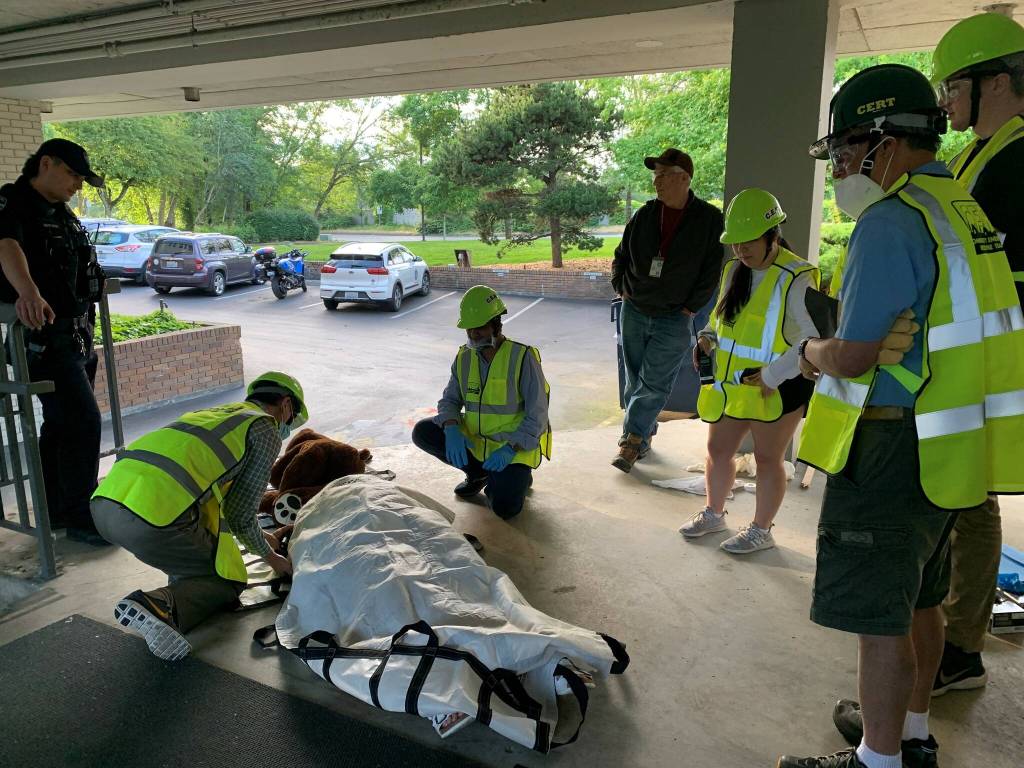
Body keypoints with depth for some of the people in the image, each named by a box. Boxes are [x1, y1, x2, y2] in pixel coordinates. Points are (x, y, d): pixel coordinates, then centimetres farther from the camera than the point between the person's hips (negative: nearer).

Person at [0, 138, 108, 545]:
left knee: (60, 424, 14)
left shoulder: (62, 214, 17)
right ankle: (82, 517, -1)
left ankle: (56, 510, 25)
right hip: (43, 337, -9)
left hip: (76, 335, 9)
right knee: (84, 421, -10)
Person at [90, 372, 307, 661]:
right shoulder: (267, 431, 9)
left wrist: (261, 536, 49)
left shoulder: (215, 413, 31)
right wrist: (271, 557, 24)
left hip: (103, 502, 8)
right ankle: (163, 606, -13)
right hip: (152, 521, -8)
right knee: (228, 582, 13)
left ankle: (182, 583, 16)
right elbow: (240, 513, 7)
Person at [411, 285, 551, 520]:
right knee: (422, 432, -13)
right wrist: (452, 430, -20)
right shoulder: (464, 357, -1)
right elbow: (449, 400, 2)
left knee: (504, 507, -25)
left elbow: (537, 417, -17)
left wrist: (510, 449, -28)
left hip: (516, 445, -5)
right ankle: (479, 472, 6)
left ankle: (517, 477, 12)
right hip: (475, 441, 6)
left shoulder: (522, 357, -17)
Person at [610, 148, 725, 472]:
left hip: (673, 319, -4)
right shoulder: (645, 214, 2)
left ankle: (632, 439, 3)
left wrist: (692, 306, -8)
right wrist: (621, 287, 5)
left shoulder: (709, 219, -7)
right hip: (634, 312, 4)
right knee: (635, 380, 10)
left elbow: (713, 270, -5)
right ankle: (643, 438, 24)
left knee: (654, 384, -6)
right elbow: (620, 256, 15)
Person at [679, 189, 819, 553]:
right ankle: (713, 513, 39)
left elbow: (816, 339, -24)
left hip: (776, 389, -7)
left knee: (767, 458, 8)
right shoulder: (734, 271, 5)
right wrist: (708, 337, 0)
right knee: (718, 450, 18)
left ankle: (761, 530, 27)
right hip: (729, 384, 8)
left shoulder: (795, 279, -19)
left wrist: (773, 376, -24)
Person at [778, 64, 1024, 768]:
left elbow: (854, 357, -21)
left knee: (880, 617, 3)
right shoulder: (965, 210, 12)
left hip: (893, 452, -10)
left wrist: (813, 352, 0)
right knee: (919, 599, 22)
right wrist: (833, 347, 15)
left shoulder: (891, 222, -18)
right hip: (944, 448, 10)